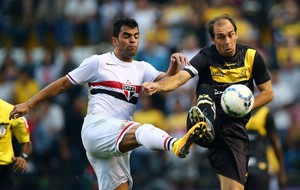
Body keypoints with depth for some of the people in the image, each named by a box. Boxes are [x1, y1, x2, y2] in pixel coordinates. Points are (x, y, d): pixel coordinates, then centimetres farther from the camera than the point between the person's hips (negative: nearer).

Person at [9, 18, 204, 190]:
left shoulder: (142, 69, 19)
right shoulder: (99, 62, 7)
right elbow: (63, 84, 11)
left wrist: (174, 64, -22)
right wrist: (29, 104, 10)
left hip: (120, 144, 7)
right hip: (96, 127, -7)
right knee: (142, 130, -35)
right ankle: (175, 144, -67)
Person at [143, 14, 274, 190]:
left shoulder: (252, 56, 4)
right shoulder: (206, 56, -3)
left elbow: (268, 93, 10)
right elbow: (180, 77, -19)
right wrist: (157, 86, -40)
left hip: (235, 124, 2)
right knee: (205, 88, -32)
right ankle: (204, 126, -63)